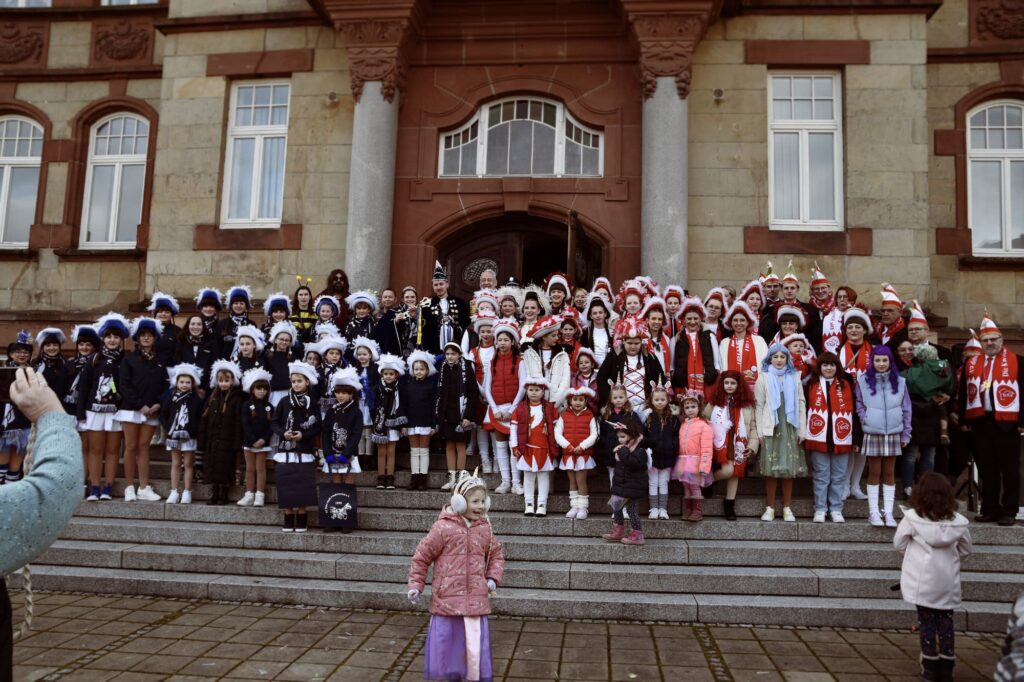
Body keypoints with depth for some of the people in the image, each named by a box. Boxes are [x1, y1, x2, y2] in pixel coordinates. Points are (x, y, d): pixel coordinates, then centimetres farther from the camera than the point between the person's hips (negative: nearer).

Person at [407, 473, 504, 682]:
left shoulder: (485, 529, 5)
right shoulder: (443, 527, -10)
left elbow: (496, 554, 18)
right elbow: (422, 556, -4)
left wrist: (493, 578, 4)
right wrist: (415, 585, -5)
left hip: (476, 600, 3)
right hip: (447, 600, -3)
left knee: (476, 645, 7)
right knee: (444, 644, 7)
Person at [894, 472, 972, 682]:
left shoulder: (912, 517, -12)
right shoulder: (958, 521, -4)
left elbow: (898, 544, -3)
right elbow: (965, 549, 9)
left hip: (922, 580, -2)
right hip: (948, 581, 2)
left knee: (926, 621, 8)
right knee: (945, 621, 13)